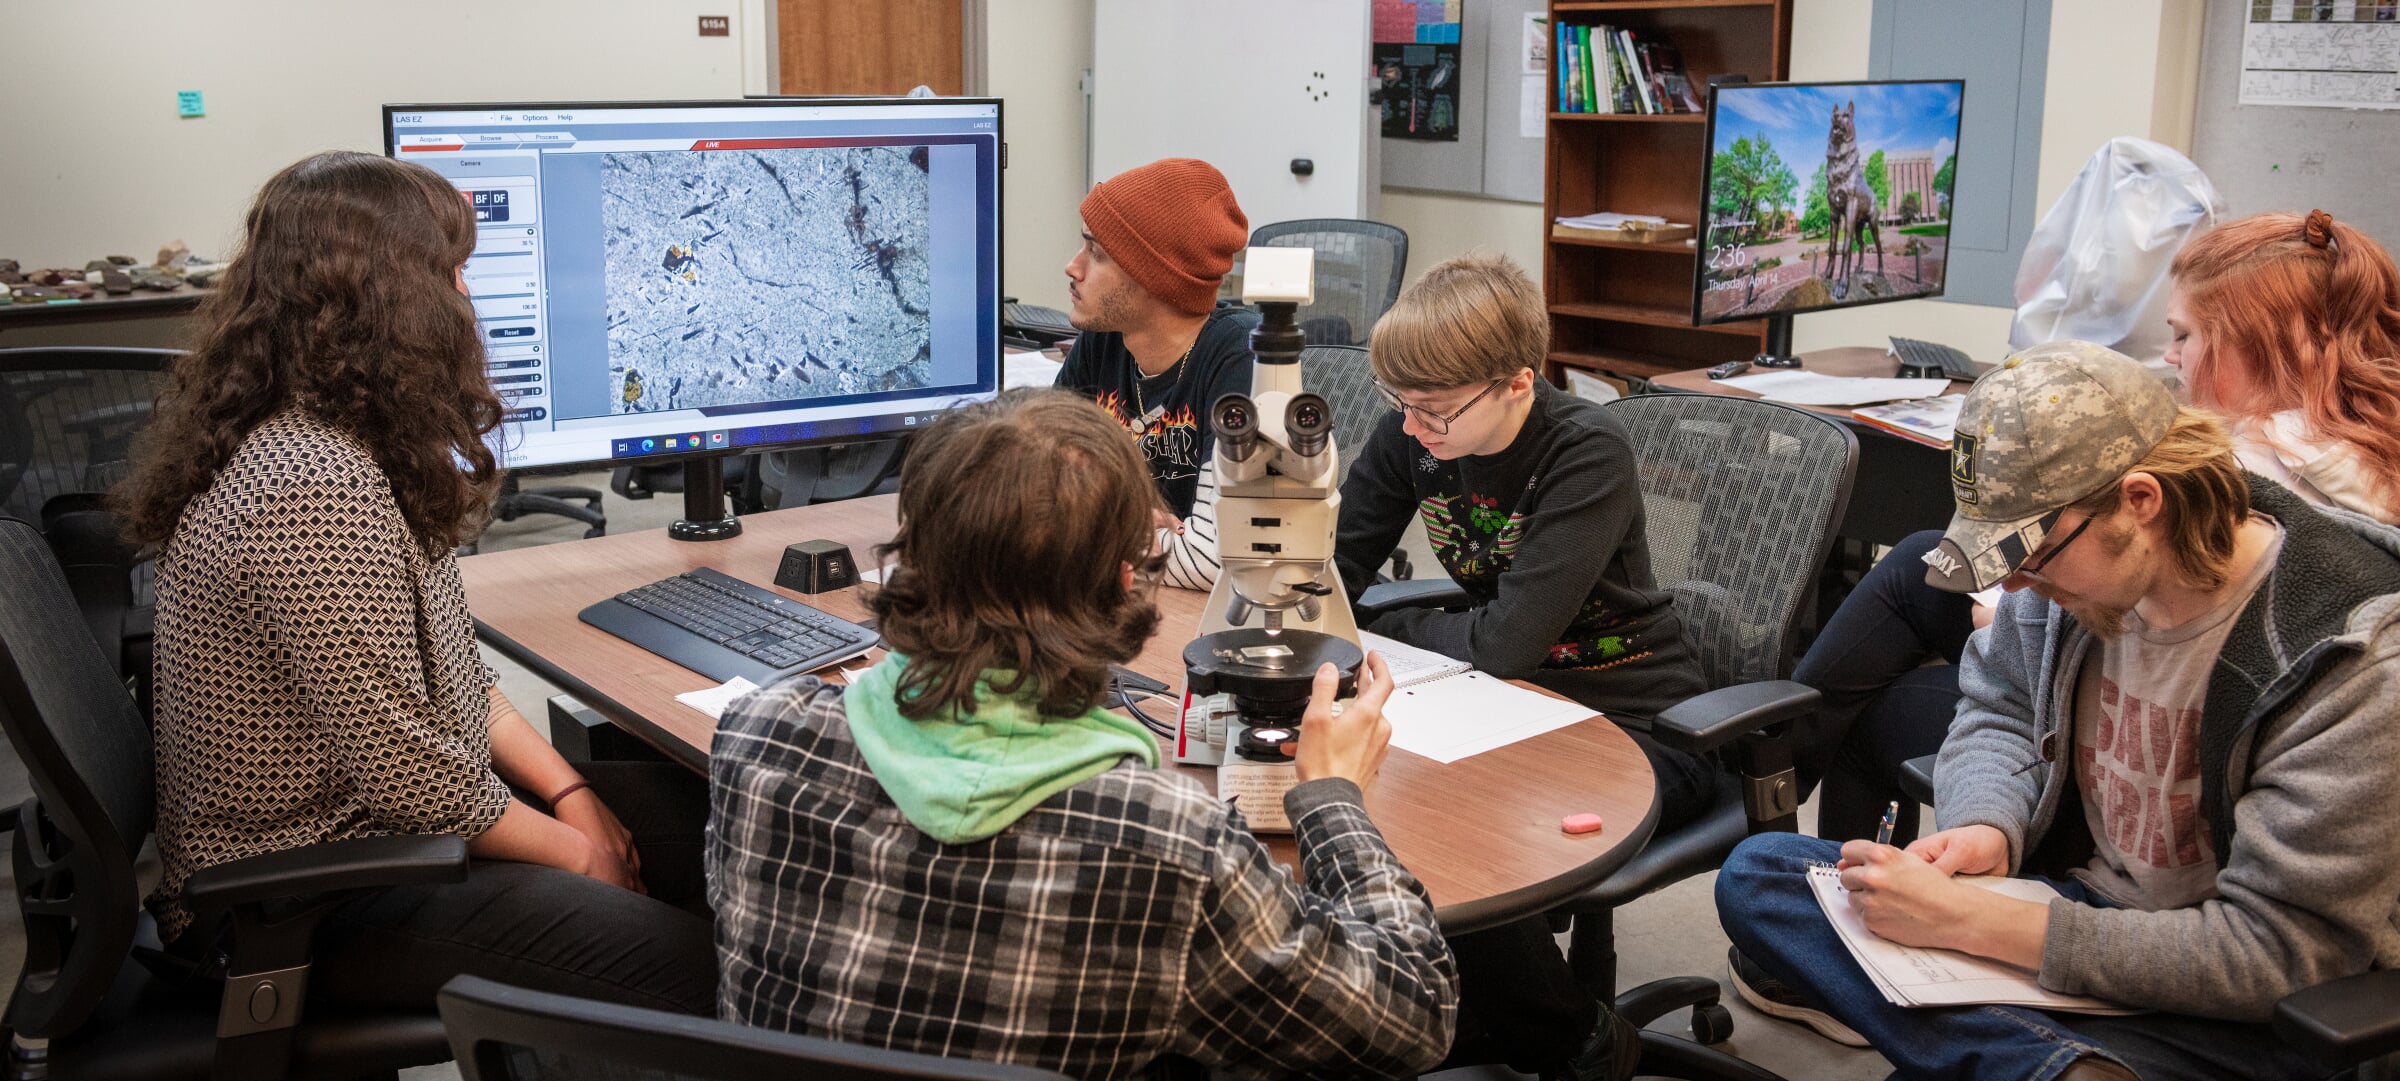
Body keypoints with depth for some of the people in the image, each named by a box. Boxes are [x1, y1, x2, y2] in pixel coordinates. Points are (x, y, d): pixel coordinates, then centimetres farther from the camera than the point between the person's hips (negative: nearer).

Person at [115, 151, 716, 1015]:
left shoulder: (330, 441, 4)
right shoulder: (314, 491, -28)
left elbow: (444, 671, 11)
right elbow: (411, 776, -26)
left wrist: (570, 794, 4)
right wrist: (573, 851, -10)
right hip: (302, 903, -10)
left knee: (694, 813, 6)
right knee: (682, 967, -18)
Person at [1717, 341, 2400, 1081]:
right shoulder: (2072, 549, -5)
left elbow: (2274, 953, -25)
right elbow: (1997, 711, 15)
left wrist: (1967, 923, -28)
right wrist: (1987, 827, -9)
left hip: (2232, 1019, -8)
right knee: (1756, 871, -10)